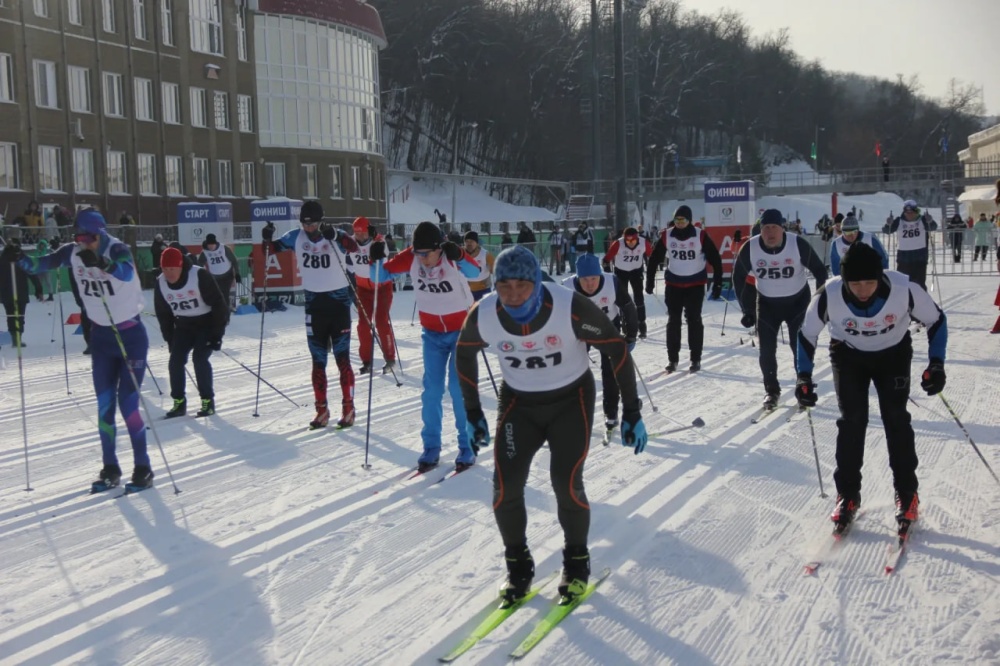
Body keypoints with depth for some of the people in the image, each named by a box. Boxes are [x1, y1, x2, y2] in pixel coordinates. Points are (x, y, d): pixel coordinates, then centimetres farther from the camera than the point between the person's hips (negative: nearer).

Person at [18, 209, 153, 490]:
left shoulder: (117, 249, -19)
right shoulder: (73, 252, -4)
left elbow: (127, 272, -39)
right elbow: (42, 263, -7)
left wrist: (101, 263, -55)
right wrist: (18, 258, -26)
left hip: (131, 335, -5)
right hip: (101, 335, 5)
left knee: (127, 403, -8)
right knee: (104, 404, 7)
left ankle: (143, 468, 3)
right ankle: (110, 468, 17)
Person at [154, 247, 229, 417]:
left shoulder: (200, 276, -24)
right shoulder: (160, 284, -8)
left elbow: (218, 304, -20)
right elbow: (163, 314, 5)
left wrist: (217, 333, -20)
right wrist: (170, 339, 4)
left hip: (207, 322, -5)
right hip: (183, 326, 5)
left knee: (200, 358, -17)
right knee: (176, 360, -6)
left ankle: (208, 401, -5)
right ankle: (179, 402, 7)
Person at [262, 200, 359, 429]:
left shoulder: (335, 236, -12)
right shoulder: (296, 237, 0)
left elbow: (353, 247, -30)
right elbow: (274, 248, 2)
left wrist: (335, 235, -48)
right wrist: (268, 238, -20)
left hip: (338, 301, -4)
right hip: (313, 302, 4)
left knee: (342, 358, -4)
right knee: (318, 360, 9)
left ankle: (348, 408, 4)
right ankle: (322, 410, 16)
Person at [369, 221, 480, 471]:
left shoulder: (452, 257, -22)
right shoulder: (411, 257, -14)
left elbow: (474, 272, -40)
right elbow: (381, 275, -8)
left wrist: (458, 256, -57)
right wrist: (376, 259, -28)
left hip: (461, 331, -3)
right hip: (432, 334, 3)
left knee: (459, 388, -4)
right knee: (432, 390, 4)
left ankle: (467, 446, 8)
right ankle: (431, 446, 14)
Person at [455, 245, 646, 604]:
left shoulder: (571, 307, -29)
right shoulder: (483, 316, -21)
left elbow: (617, 349, -15)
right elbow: (465, 352, 2)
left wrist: (632, 412, -12)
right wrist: (473, 413, 6)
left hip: (571, 399, -2)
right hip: (518, 403, 2)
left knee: (566, 483, -13)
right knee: (505, 487, -9)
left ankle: (577, 562, 13)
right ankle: (518, 565, 15)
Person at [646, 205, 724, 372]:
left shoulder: (701, 236, -11)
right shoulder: (666, 236, -6)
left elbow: (715, 260, -6)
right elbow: (654, 258, 4)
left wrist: (717, 283, -8)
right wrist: (650, 281, 5)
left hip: (695, 284, -2)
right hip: (673, 284, 2)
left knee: (694, 320, -1)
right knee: (673, 321, 5)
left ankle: (696, 359, 8)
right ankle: (672, 359, 14)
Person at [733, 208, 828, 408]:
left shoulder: (798, 245, -23)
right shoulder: (750, 248, -19)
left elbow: (820, 271, -7)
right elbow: (738, 277, -2)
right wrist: (748, 310, -1)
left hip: (797, 301, -1)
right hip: (766, 303, 1)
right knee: (766, 349, 1)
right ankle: (771, 390, 20)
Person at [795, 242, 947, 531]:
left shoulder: (905, 289, -32)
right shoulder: (828, 296, -31)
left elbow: (936, 320, -12)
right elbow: (806, 335, -12)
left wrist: (936, 363, -20)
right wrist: (804, 377, -16)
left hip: (893, 354, 0)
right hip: (848, 355, 0)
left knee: (895, 418, -8)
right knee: (851, 420, -7)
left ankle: (906, 493, 8)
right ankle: (848, 494, 7)